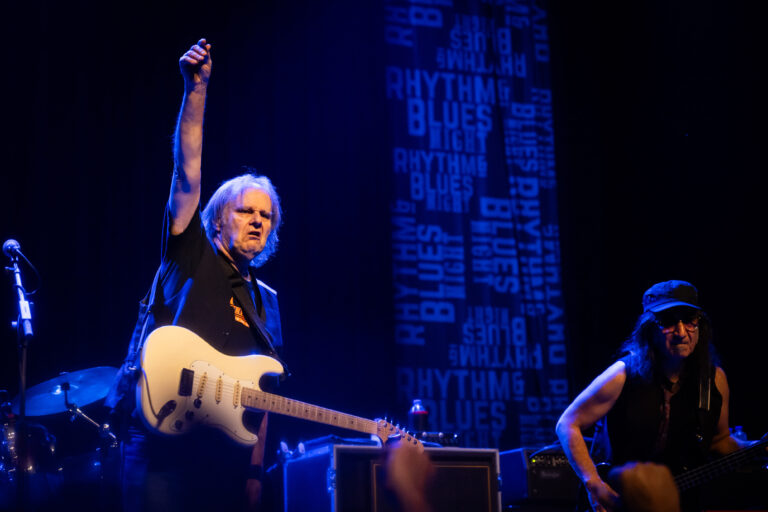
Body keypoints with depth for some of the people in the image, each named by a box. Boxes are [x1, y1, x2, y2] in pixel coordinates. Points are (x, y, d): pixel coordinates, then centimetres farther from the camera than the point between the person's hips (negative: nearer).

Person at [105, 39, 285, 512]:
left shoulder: (266, 302, 20)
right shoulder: (191, 257, 7)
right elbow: (188, 174, -7)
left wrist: (256, 470, 9)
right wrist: (196, 90, -18)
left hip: (227, 458, 5)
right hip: (162, 443, -5)